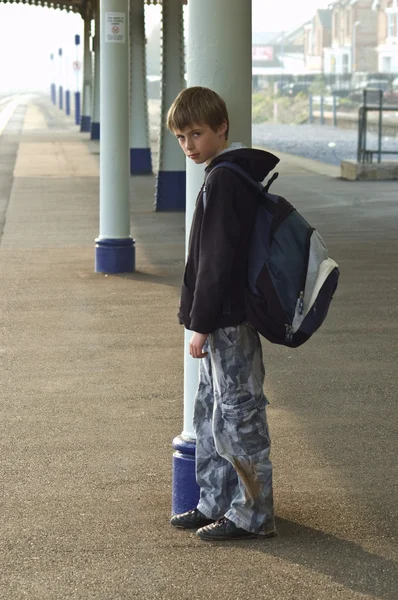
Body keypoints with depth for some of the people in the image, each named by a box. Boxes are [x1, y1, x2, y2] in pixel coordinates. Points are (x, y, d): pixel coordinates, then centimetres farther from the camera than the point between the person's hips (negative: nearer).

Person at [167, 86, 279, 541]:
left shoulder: (223, 180, -18)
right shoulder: (243, 173, 14)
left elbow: (216, 260, -20)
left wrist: (201, 324, -17)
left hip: (229, 320, -11)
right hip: (225, 321, 11)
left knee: (237, 416, -3)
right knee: (210, 413, 16)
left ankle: (253, 515, 5)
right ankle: (215, 504, 26)